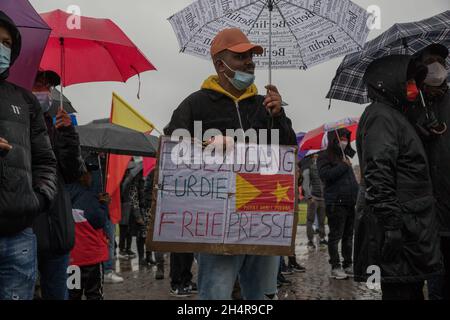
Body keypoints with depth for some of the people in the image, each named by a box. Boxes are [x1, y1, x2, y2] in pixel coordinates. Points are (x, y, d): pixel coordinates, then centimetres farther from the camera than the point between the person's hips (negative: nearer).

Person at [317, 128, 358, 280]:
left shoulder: (345, 157, 22)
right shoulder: (324, 156, -2)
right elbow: (325, 175, -18)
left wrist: (357, 193, 18)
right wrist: (343, 166, -13)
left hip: (350, 202, 8)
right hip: (336, 203, -8)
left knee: (348, 235, 11)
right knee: (335, 236, -3)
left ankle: (348, 265, 20)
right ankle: (335, 267, 3)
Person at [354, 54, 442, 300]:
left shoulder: (395, 117, 24)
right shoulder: (380, 116, -9)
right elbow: (377, 176, -22)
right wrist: (391, 224, -26)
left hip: (410, 228, 10)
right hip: (400, 230, -10)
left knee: (413, 291, 15)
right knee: (401, 292, -6)